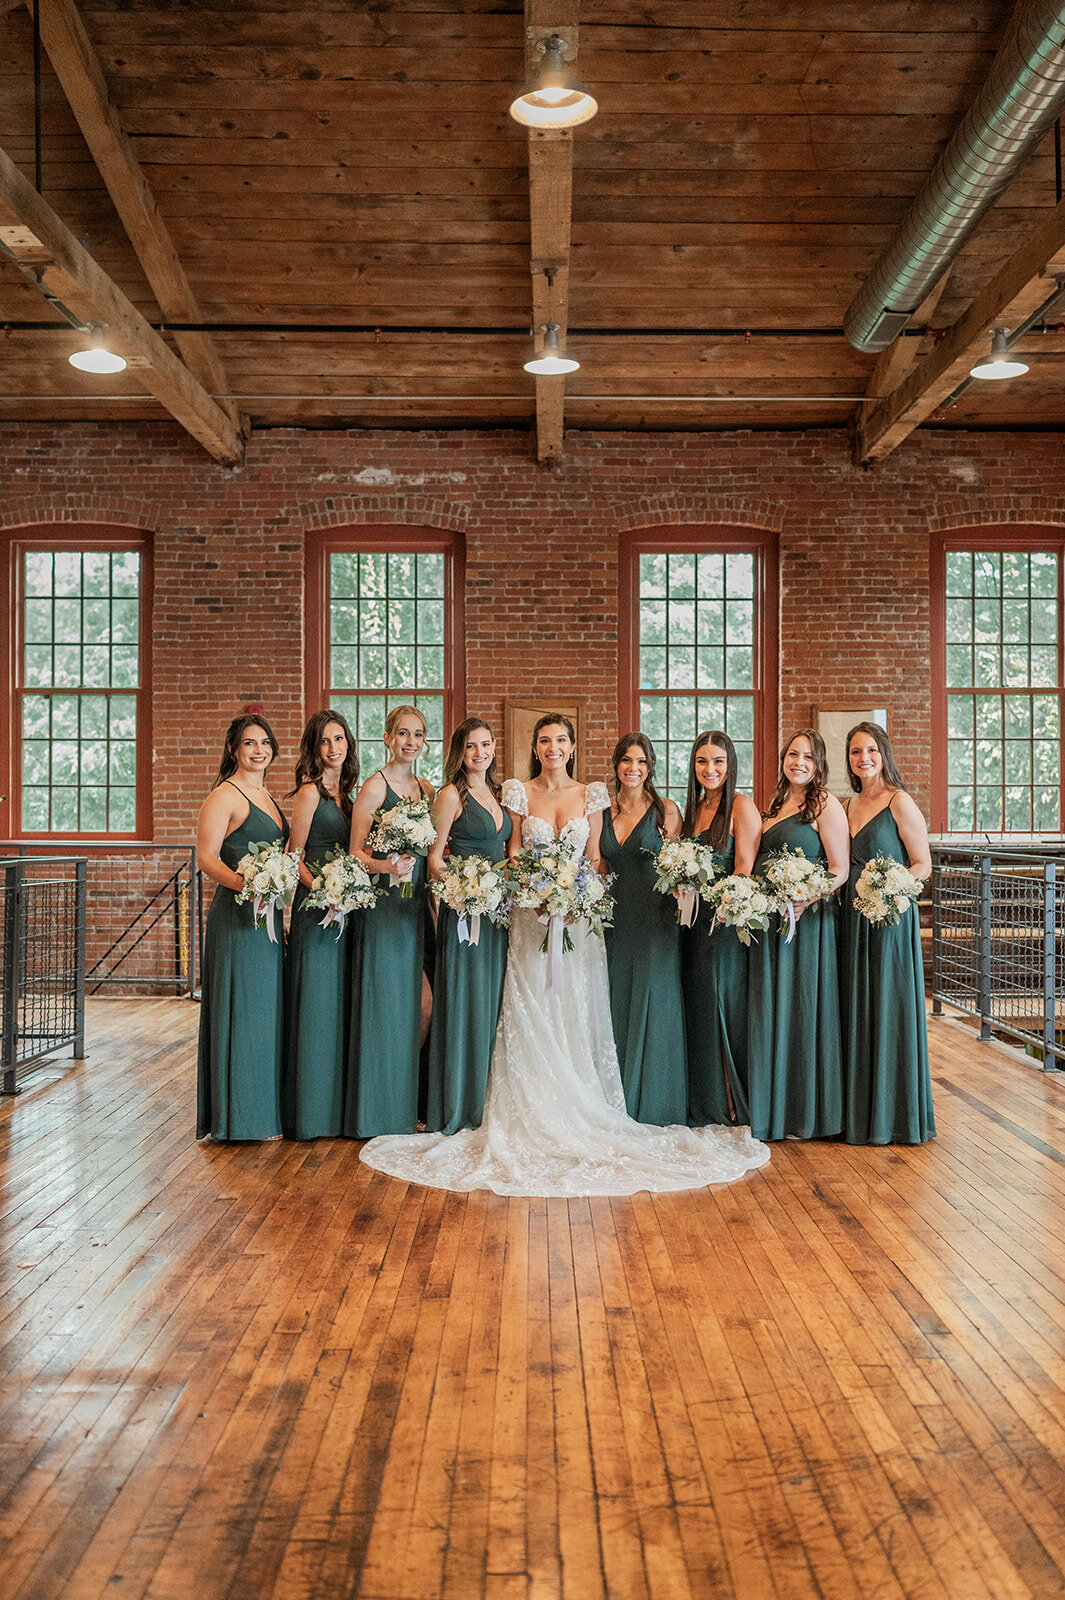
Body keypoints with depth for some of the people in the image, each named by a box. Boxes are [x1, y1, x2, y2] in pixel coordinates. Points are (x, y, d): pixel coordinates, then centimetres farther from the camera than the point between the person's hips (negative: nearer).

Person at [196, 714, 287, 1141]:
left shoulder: (264, 796, 18)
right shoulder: (224, 796, -8)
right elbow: (206, 857, -17)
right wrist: (245, 884, -30)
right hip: (237, 917, -9)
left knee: (265, 1010, 12)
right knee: (241, 1009, -4)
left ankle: (263, 1112, 21)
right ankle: (239, 1117, 5)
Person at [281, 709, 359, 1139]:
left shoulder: (343, 792, 15)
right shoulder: (310, 791, -8)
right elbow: (294, 855, -10)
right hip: (316, 907, -8)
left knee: (340, 1002, 11)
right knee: (315, 1002, -4)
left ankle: (336, 1107, 20)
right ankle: (310, 1114, 4)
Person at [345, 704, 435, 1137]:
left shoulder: (425, 788, 14)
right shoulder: (375, 786, -7)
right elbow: (356, 853, -10)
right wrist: (387, 866, -27)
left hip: (418, 903, 7)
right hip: (386, 905, -7)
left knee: (421, 1003, 5)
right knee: (388, 1002, -2)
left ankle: (407, 1096, 22)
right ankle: (380, 1109, 11)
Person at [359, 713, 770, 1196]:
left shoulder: (591, 795, 6)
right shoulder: (519, 792, 4)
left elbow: (594, 858, 6)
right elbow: (513, 853, 4)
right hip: (531, 914, -1)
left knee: (577, 1011, 2)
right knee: (531, 1013, -1)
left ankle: (580, 1117, 9)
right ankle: (531, 1119, 5)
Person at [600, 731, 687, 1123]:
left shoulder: (665, 811, -1)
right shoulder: (604, 813, 10)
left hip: (656, 923, -4)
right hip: (616, 921, 4)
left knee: (653, 1009, -3)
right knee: (617, 1010, 7)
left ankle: (653, 1108, 8)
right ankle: (619, 1109, 16)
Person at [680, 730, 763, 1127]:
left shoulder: (741, 806, -6)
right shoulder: (693, 809, 15)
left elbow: (746, 866, -13)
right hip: (695, 923, 7)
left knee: (726, 1006, -2)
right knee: (698, 1011, 10)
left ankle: (735, 1108, 8)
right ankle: (705, 1108, 21)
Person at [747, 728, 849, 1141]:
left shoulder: (826, 805, -6)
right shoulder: (777, 805, 16)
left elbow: (840, 868, -11)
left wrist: (807, 898, -25)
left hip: (806, 920, -7)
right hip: (766, 920, 7)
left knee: (801, 1010, -1)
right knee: (769, 1010, 11)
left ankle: (807, 1113, 11)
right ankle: (772, 1109, 22)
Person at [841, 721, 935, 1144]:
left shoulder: (899, 803, -7)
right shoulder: (849, 805, 13)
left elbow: (923, 865, -7)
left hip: (891, 917, -7)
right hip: (853, 917, 7)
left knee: (891, 1009, -1)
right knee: (857, 1011, 9)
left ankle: (897, 1115, 10)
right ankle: (861, 1114, 19)